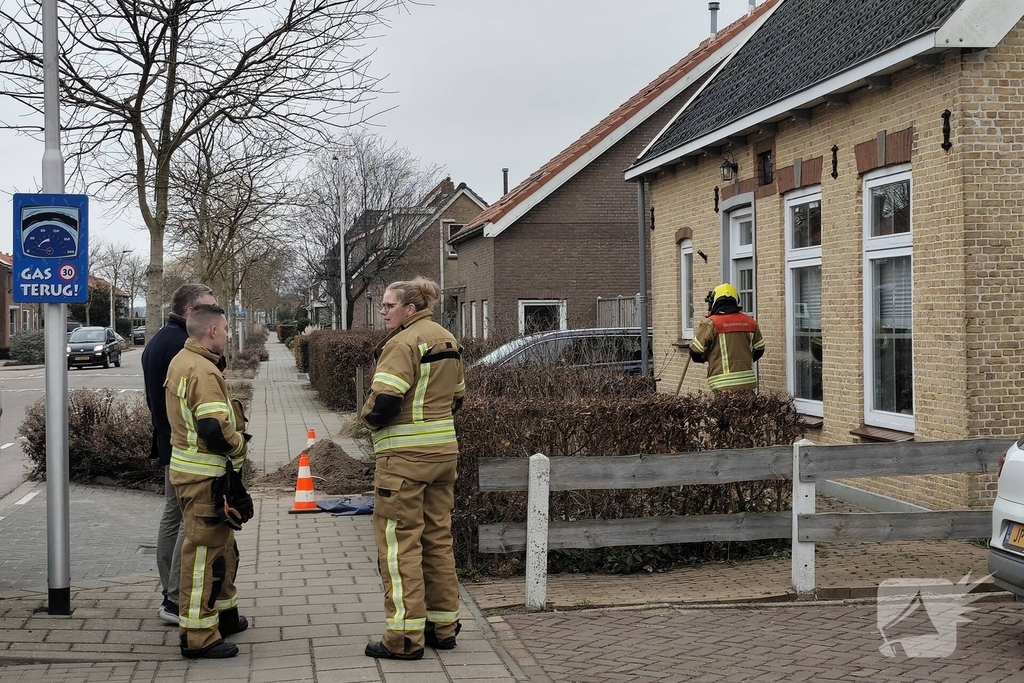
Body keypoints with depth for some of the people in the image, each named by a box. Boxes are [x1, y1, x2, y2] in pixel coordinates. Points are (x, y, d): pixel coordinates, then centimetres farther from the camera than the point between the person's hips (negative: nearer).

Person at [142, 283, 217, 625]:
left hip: (168, 442, 11)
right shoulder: (182, 345, -18)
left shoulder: (157, 341, 16)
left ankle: (171, 594, 22)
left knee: (172, 515, 15)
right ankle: (177, 600, -7)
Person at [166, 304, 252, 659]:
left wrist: (233, 438, 14)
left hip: (191, 467, 11)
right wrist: (240, 444, -11)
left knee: (222, 545, 22)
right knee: (205, 551, -4)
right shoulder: (203, 371, -22)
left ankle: (224, 614, 34)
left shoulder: (181, 361, 12)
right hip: (206, 477, -11)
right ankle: (198, 636, 2)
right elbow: (214, 430, -29)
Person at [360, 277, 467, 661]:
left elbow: (383, 403, -22)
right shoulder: (448, 341, 12)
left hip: (405, 456, -8)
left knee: (399, 543, -2)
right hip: (444, 449, 9)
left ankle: (405, 637, -1)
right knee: (438, 539, 14)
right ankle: (443, 627, 20)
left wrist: (368, 416, -3)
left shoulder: (403, 344, -15)